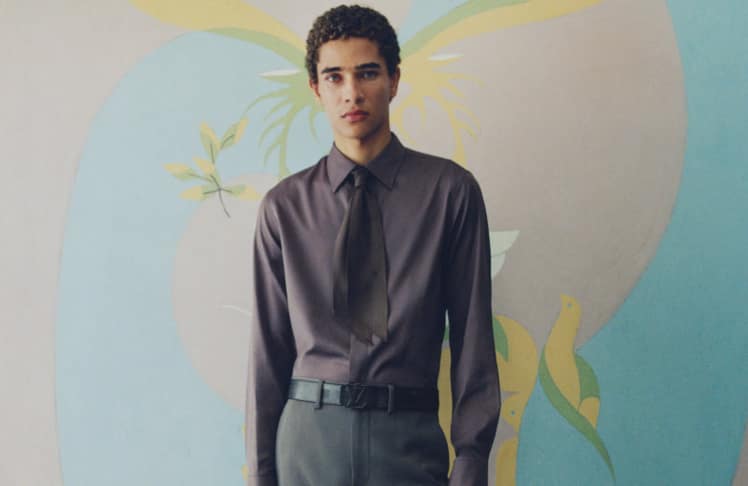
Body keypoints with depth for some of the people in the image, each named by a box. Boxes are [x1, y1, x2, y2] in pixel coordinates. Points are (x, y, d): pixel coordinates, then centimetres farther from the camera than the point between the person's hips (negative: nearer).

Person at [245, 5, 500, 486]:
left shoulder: (451, 189, 0)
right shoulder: (284, 206, 3)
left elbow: (472, 333, -2)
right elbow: (268, 344, 4)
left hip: (408, 440, -1)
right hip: (308, 435, 1)